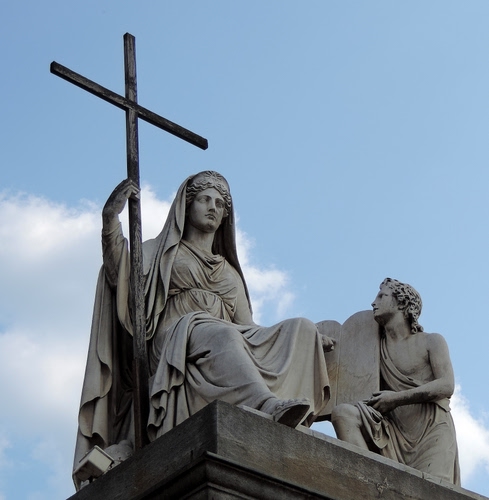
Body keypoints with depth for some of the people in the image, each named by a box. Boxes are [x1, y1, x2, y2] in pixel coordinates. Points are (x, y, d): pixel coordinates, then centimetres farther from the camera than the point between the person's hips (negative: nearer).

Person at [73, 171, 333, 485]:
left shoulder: (229, 271, 35)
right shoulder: (162, 252, 23)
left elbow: (246, 325, 25)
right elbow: (119, 274, 4)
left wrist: (310, 341, 14)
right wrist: (111, 217, -10)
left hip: (233, 341, 5)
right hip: (176, 340, -4)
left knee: (301, 328, -20)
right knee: (221, 334, -39)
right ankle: (270, 407, -64)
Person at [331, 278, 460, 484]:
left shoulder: (431, 341, 11)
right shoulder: (377, 347, 23)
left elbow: (446, 386, -3)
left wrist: (397, 398, -11)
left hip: (432, 430, -3)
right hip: (393, 432, 3)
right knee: (343, 412, -25)